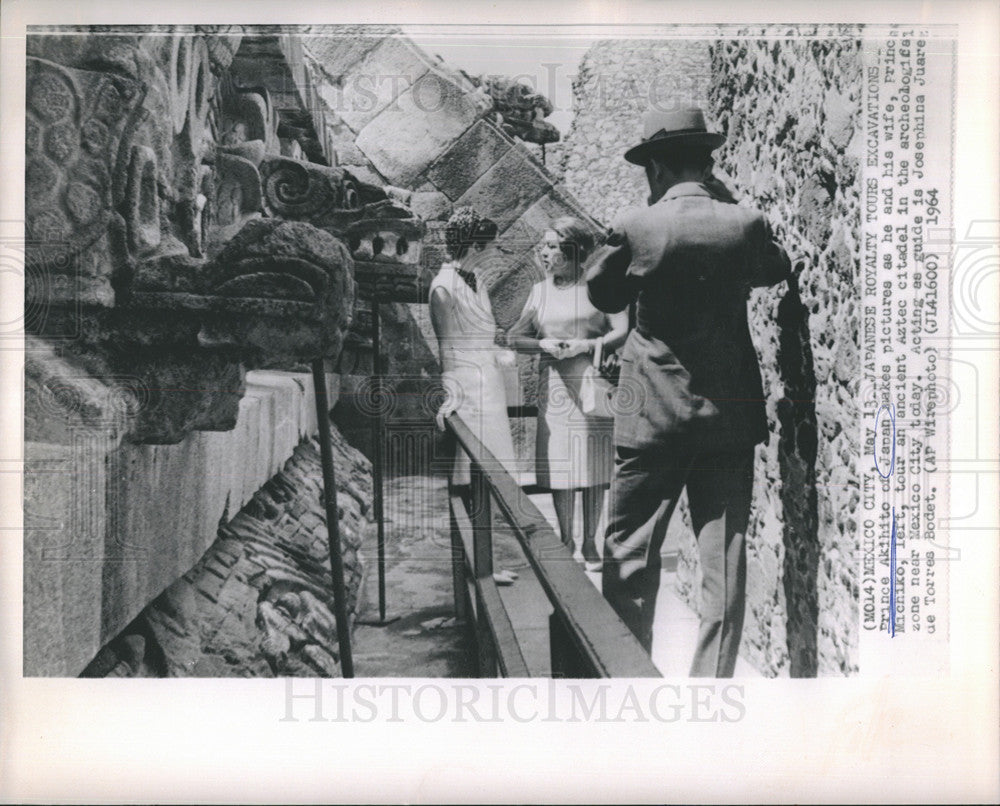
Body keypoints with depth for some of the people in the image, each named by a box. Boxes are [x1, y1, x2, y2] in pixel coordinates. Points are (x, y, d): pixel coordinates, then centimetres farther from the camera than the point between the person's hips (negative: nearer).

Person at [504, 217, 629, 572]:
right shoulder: (539, 291, 12)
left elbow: (623, 332, -3)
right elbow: (514, 337, 11)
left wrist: (586, 345, -16)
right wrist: (543, 344, -7)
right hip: (554, 387, 2)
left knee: (593, 467, 3)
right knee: (560, 467, 2)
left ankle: (590, 544, 15)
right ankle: (565, 543, 14)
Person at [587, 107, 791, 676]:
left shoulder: (636, 229, -9)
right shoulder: (746, 224, -3)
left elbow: (601, 293, 7)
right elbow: (778, 270, 19)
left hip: (653, 416, -2)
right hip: (730, 415, 3)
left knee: (629, 551, 9)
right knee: (725, 555, 9)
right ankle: (713, 679, 15)